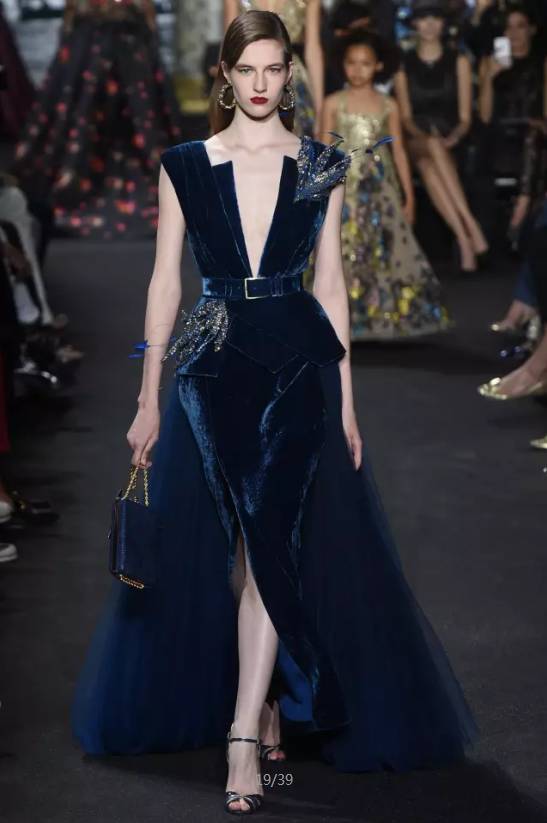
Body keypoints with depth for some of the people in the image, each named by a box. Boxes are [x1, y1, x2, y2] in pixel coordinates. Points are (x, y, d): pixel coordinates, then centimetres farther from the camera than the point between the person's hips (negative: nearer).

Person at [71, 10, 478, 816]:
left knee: (271, 542, -11)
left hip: (298, 364, -1)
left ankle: (243, 737, -13)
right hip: (214, 365, 1)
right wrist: (149, 398, 1)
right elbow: (166, 280, 4)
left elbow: (330, 282, 6)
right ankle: (265, 706, 24)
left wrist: (346, 395, 3)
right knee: (231, 546, 6)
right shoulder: (185, 166, 4)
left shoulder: (322, 167, 5)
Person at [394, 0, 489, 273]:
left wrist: (452, 138, -16)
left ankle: (463, 239, -46)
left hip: (451, 142, 0)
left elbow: (465, 117, 6)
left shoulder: (458, 61, 12)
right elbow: (405, 117, 5)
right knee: (431, 147, -37)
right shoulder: (404, 64, 12)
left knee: (429, 164, -36)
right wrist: (425, 137, -16)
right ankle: (470, 228, -49)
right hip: (415, 142, 0)